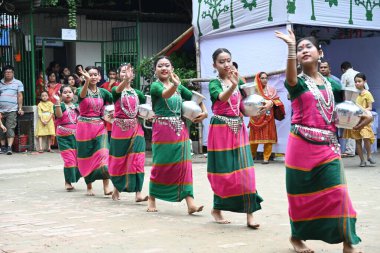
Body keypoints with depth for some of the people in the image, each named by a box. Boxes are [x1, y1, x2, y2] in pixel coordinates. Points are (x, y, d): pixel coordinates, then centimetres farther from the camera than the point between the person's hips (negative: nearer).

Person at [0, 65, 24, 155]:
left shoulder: (18, 83, 8)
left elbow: (20, 96, 5)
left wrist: (20, 108, -3)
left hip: (12, 110, -3)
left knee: (10, 128, -11)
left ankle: (9, 147, -15)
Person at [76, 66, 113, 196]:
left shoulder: (103, 92, 8)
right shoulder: (81, 90, -3)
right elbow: (82, 95, -28)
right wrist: (87, 80, -46)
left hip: (100, 127, 1)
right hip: (85, 127, -1)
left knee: (103, 154, -15)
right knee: (87, 157, 6)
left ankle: (106, 187, -18)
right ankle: (89, 187, 21)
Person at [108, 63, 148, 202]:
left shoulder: (137, 92, 10)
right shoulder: (116, 90, -1)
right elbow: (118, 90, -26)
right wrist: (126, 80, -46)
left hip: (135, 128, 2)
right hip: (120, 128, -2)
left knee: (137, 159, -8)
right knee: (119, 159, 7)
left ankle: (138, 193, -11)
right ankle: (117, 188, 28)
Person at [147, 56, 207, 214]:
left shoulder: (179, 87, 13)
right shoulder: (155, 86, -4)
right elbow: (165, 94, -26)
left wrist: (204, 112, 1)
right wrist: (175, 84, -45)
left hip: (180, 129, 4)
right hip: (162, 129, -4)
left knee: (184, 164, -2)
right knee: (161, 165, 3)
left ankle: (190, 202, -6)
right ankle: (151, 199, 20)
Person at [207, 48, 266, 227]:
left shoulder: (239, 81, 9)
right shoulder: (214, 83, -5)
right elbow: (222, 98, -26)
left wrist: (268, 102, -7)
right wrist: (233, 85, -45)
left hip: (238, 129, 4)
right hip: (221, 130, -4)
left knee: (245, 170, -4)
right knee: (223, 171, 2)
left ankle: (249, 213, -3)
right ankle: (217, 209, 20)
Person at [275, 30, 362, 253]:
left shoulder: (331, 83, 11)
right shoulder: (297, 83, -1)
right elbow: (290, 78, -27)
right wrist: (291, 47, -39)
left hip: (328, 146, 3)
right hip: (302, 145, -2)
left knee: (337, 192, -5)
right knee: (302, 193, 6)